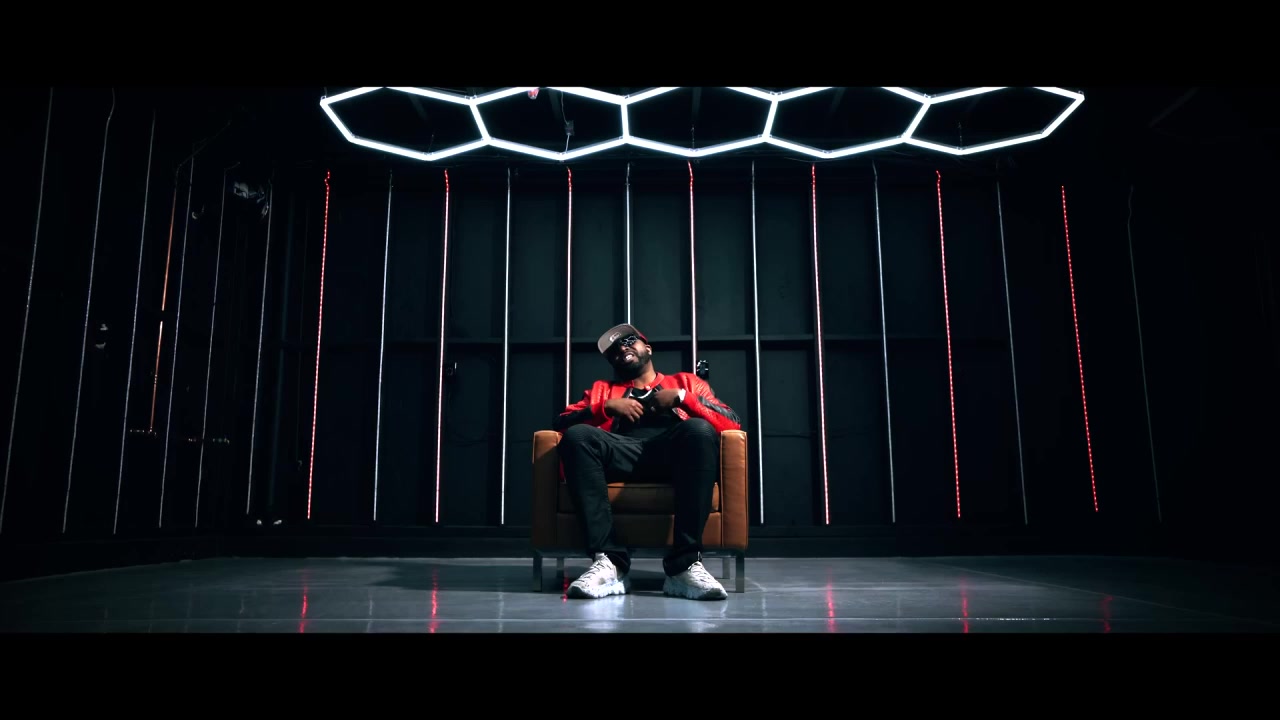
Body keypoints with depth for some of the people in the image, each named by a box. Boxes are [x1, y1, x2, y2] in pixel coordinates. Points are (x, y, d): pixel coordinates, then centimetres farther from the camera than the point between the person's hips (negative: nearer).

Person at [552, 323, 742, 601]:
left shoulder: (686, 381, 31)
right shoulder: (602, 389, 34)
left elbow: (732, 423, 16)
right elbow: (560, 423, 18)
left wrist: (681, 398, 5)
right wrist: (606, 407, 4)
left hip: (674, 452, -1)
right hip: (622, 452, 1)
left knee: (700, 430, -35)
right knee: (576, 435, -30)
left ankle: (685, 564, -37)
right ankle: (610, 562, -36)